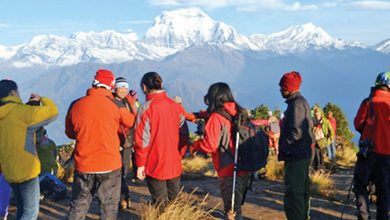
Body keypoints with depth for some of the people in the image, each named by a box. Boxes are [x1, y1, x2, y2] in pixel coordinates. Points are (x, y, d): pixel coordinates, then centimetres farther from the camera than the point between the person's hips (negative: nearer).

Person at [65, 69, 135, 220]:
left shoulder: (75, 105, -2)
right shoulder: (116, 106, -9)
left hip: (83, 166, 2)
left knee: (78, 206, 15)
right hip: (109, 165, -2)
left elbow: (70, 133, 12)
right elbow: (133, 123, 8)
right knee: (109, 207, 10)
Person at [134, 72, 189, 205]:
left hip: (155, 166, -4)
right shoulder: (176, 106, 2)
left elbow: (142, 139, -14)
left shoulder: (146, 108, -13)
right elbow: (184, 134, 7)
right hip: (175, 165, 5)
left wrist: (140, 164, -6)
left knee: (160, 206, 6)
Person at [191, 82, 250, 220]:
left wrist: (195, 145, 2)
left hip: (229, 171, -7)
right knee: (236, 207, 21)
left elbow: (210, 145, -17)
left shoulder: (216, 117, -12)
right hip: (244, 168, 7)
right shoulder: (240, 113, 8)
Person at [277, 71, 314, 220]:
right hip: (303, 154, 11)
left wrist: (284, 148, -11)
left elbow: (296, 132, -23)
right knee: (301, 190, 18)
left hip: (295, 156, -11)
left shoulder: (297, 103, -15)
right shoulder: (301, 102, 16)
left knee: (293, 193, -8)